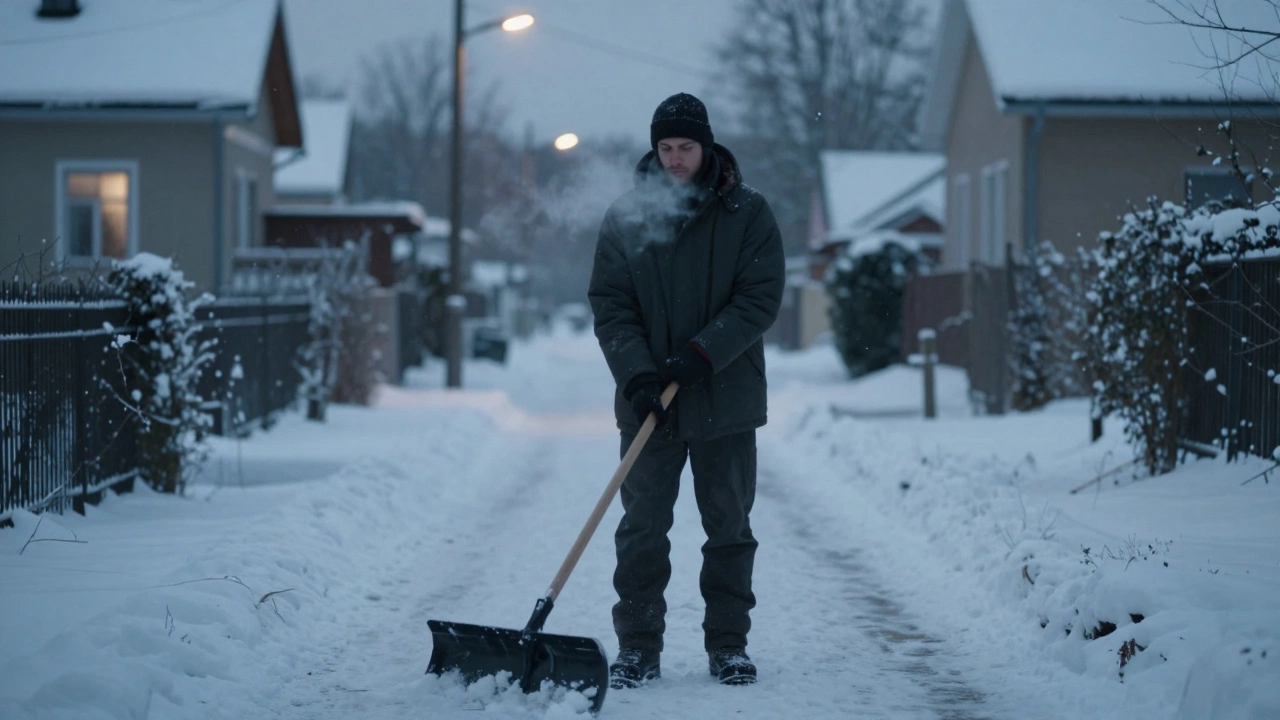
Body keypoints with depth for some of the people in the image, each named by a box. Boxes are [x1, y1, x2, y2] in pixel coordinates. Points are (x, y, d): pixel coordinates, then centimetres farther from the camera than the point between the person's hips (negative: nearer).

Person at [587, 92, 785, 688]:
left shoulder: (747, 213, -1)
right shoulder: (625, 217, 2)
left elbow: (761, 298, -7)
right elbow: (610, 306, -1)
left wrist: (704, 353, -18)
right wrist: (636, 372, -16)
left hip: (726, 401, 0)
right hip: (648, 402, 1)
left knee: (729, 527, 7)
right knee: (642, 528, 2)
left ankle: (728, 644, 17)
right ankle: (638, 647, 9)